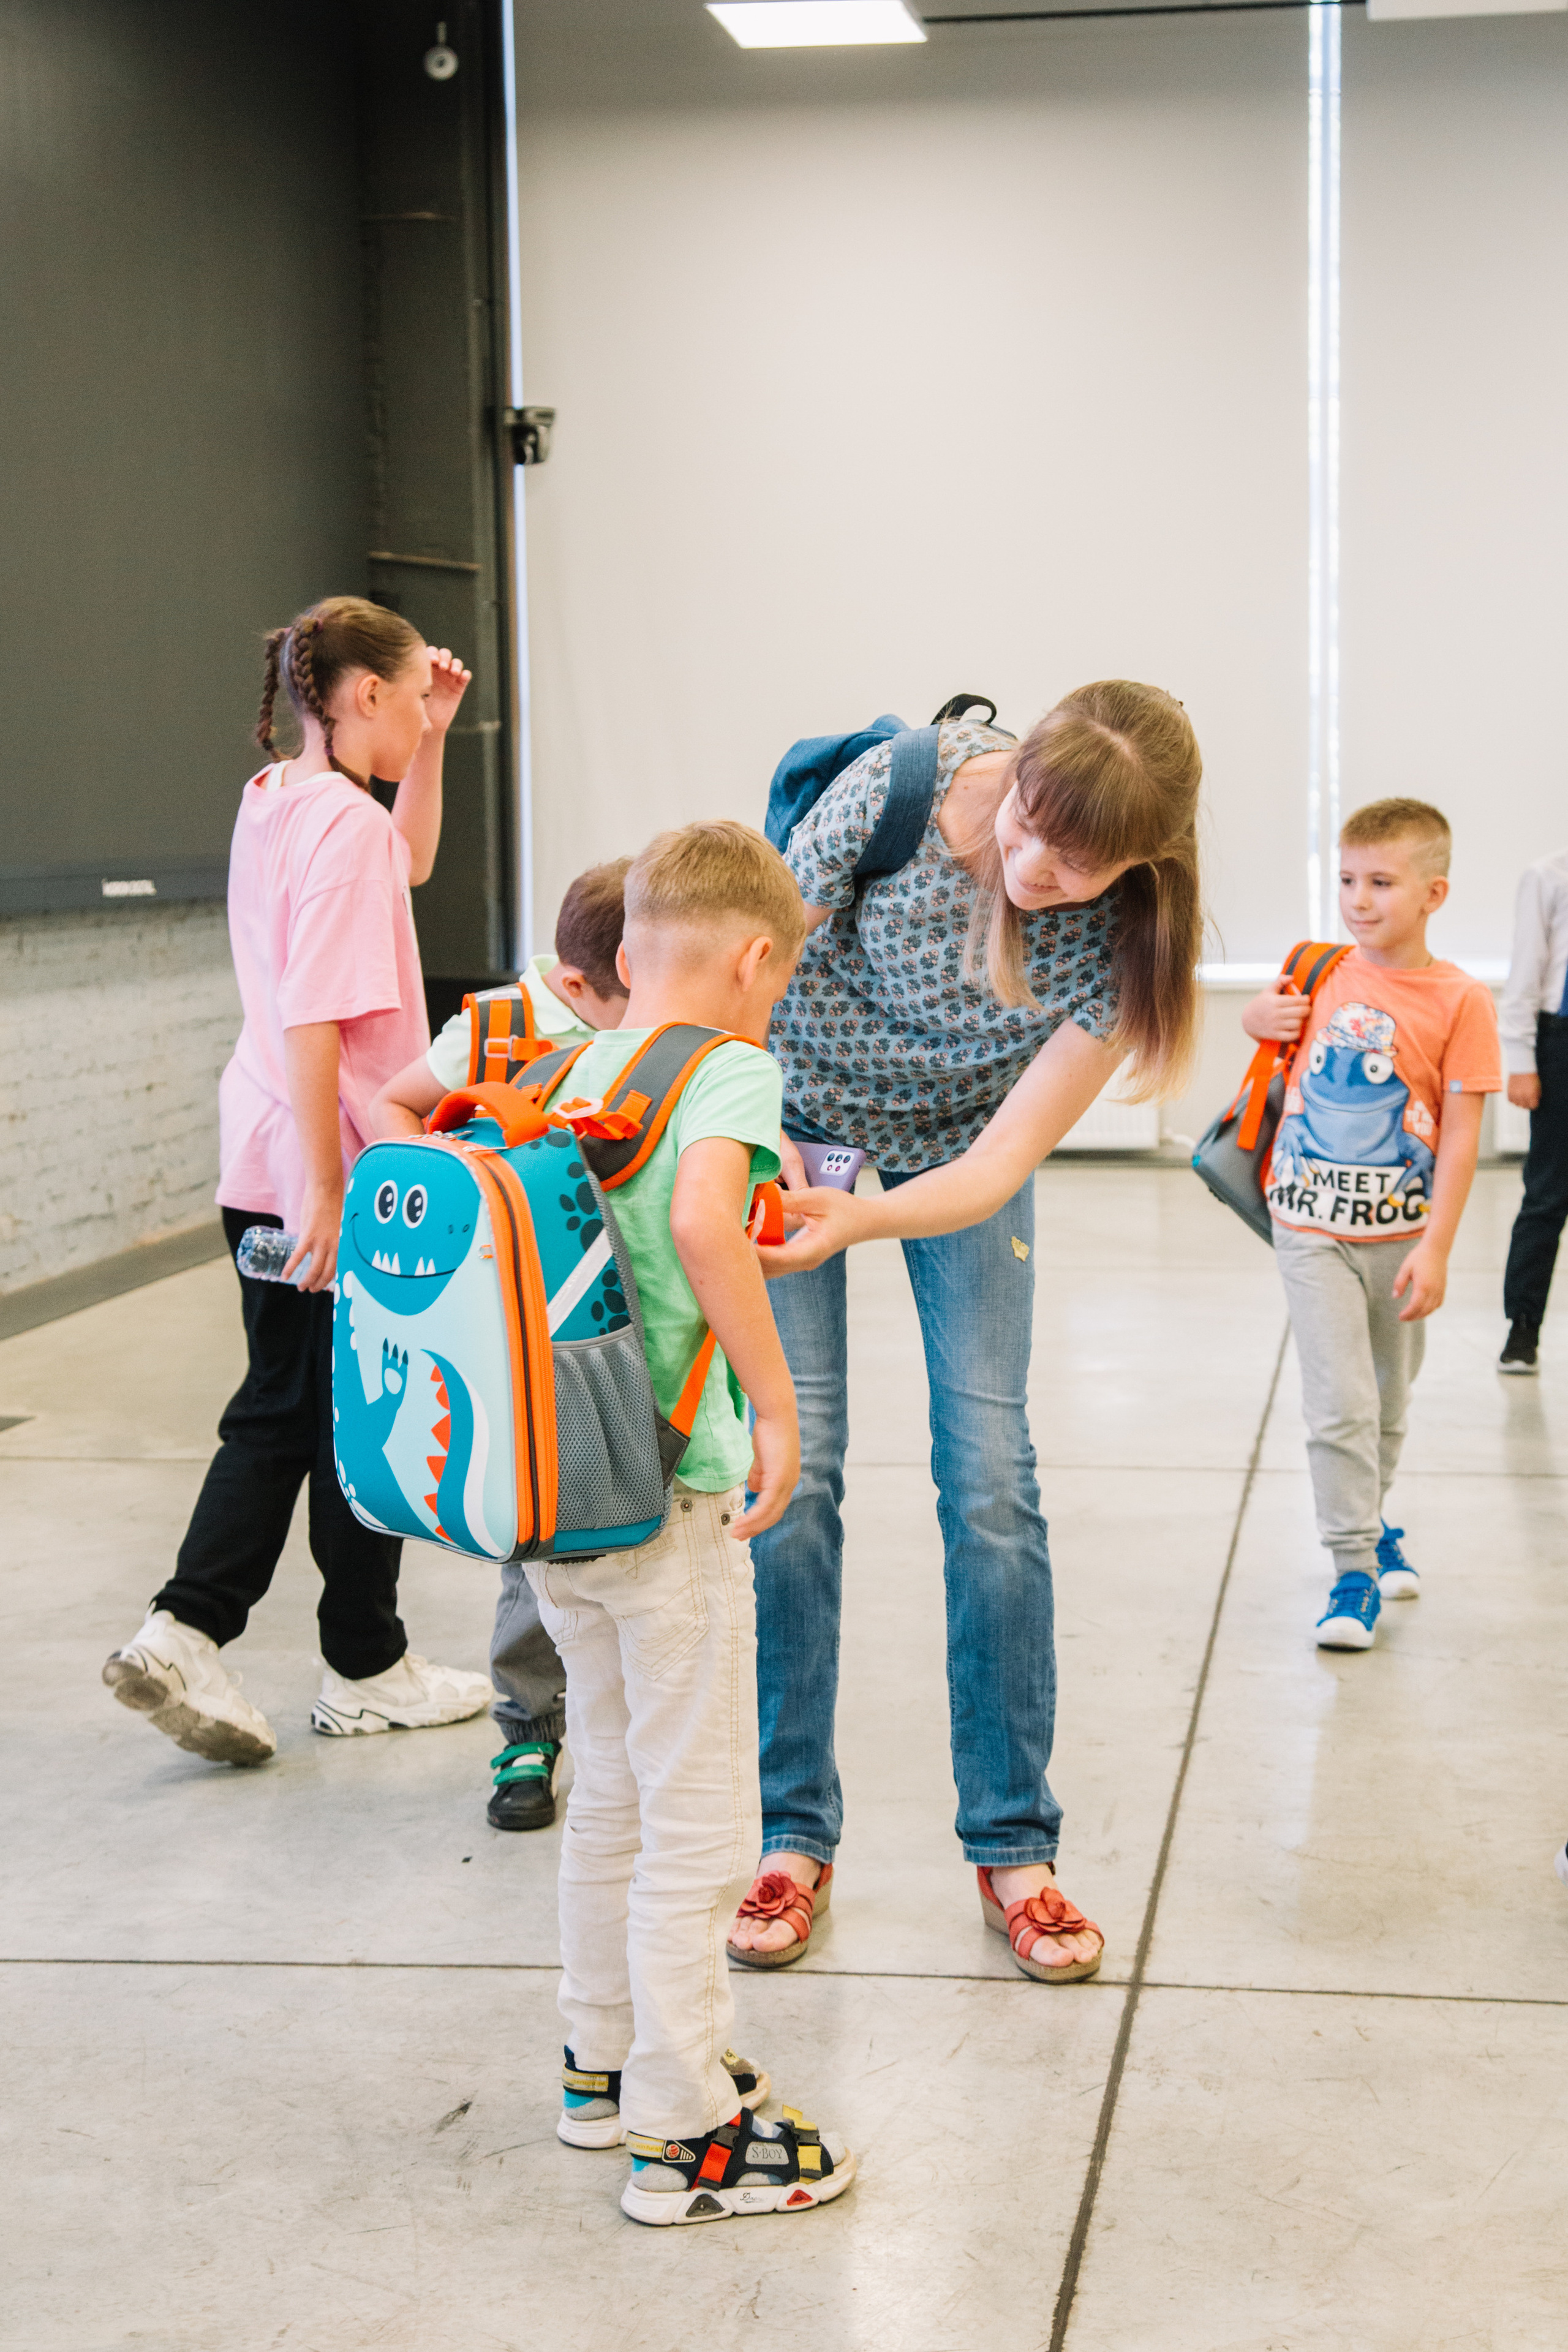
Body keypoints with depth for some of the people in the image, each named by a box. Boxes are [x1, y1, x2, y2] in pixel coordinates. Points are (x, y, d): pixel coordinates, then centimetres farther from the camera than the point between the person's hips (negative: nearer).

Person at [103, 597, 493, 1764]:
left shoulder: (273, 802, 9)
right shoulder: (341, 821, -18)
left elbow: (406, 865, 29)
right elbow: (316, 1020, -25)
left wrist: (431, 740, 19)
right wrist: (326, 1191, -25)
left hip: (266, 1165, 9)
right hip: (343, 1166, -9)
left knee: (280, 1406, 15)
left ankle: (185, 1632, 5)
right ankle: (366, 1673, 20)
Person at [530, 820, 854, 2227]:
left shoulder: (572, 1073, 9)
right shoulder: (733, 1069, -11)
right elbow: (704, 1220, -29)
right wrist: (776, 1404, -22)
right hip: (665, 1492, -7)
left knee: (611, 1797, 22)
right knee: (700, 1825, 3)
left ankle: (606, 2065, 35)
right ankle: (684, 2134, 11)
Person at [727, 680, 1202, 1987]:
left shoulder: (1124, 938, -26)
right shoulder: (907, 783, -31)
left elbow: (1001, 1166, -27)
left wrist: (858, 1223, -44)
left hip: (961, 1155, 1)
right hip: (799, 1119, 0)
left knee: (990, 1479, -7)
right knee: (792, 1470, -6)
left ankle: (1014, 1846, 8)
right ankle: (793, 1837, 7)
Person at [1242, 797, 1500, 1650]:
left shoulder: (1460, 1002, -10)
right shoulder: (1321, 973, -3)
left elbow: (1461, 1134, -10)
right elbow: (1267, 1015, 19)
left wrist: (1435, 1248, -15)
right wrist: (1260, 1017, -7)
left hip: (1399, 1235, 0)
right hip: (1313, 1230, 0)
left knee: (1389, 1403, 17)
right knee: (1341, 1405, -10)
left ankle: (1372, 1526, 40)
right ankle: (1356, 1569, -3)